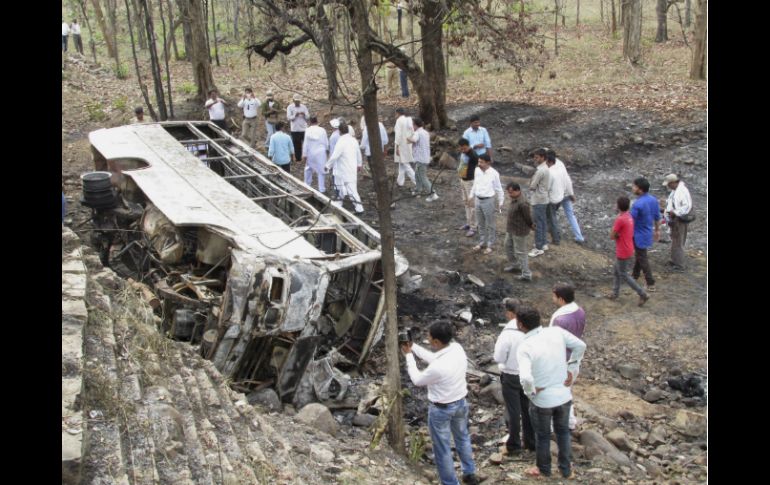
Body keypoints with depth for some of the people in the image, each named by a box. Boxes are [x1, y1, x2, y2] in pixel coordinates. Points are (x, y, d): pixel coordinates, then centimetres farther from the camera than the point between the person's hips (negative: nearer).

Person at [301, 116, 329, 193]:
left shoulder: (308, 130, -11)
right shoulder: (322, 130, -8)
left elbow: (305, 143, -8)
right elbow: (326, 142, 2)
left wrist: (304, 155, -1)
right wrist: (327, 150, 22)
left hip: (311, 153, 0)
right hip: (321, 153, 0)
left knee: (308, 169, 22)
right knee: (321, 171, 5)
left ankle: (307, 185, 30)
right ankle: (321, 189, 6)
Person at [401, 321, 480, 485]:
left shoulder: (437, 367, -36)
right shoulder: (457, 348, -14)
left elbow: (417, 379, -15)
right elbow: (434, 358, 5)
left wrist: (409, 356, -5)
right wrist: (413, 347, 6)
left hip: (441, 409, -7)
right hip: (461, 403, 8)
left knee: (442, 449, 13)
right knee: (463, 438, 29)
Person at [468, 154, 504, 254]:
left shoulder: (494, 173, -16)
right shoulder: (477, 170, -1)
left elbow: (499, 189, -8)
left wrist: (500, 203, -4)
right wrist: (471, 197, 17)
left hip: (488, 201, -5)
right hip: (478, 200, 5)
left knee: (490, 224, 8)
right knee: (481, 223, 18)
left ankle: (490, 245, 19)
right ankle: (481, 242, 32)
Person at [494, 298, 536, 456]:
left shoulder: (507, 333, -25)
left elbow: (498, 358, -16)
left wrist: (498, 344, -1)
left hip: (511, 377, -4)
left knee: (513, 412, 8)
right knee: (527, 409, 19)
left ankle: (514, 446, 20)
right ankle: (531, 442, 30)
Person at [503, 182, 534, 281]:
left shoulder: (522, 203, -29)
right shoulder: (514, 200, 1)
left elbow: (528, 217, -20)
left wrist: (531, 225, -2)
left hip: (519, 232, -10)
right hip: (511, 229, 10)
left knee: (520, 253, -1)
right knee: (508, 246, 26)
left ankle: (526, 275, 8)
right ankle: (512, 265, 46)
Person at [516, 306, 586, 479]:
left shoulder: (524, 347, -26)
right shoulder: (556, 331, -12)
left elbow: (525, 378, -37)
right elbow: (580, 346, -1)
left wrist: (530, 392, -17)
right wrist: (572, 371, 5)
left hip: (542, 400, -4)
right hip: (564, 395, 4)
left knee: (542, 436, 21)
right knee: (563, 432, 26)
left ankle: (544, 469, 42)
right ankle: (566, 469, 41)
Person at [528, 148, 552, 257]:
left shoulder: (540, 170, -24)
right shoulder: (545, 168, 9)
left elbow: (532, 186, -20)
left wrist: (531, 185, 0)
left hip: (539, 200, -10)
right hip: (543, 198, 10)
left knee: (538, 224, -3)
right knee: (542, 222, 18)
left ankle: (539, 248, 2)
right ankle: (543, 244, 28)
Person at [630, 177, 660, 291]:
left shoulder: (637, 204, -29)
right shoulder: (654, 200, -4)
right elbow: (657, 217, 7)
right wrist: (657, 230, 20)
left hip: (639, 235, -8)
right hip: (648, 233, 8)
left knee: (643, 259, 4)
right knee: (638, 254, 26)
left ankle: (651, 284, 9)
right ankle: (635, 275, 44)